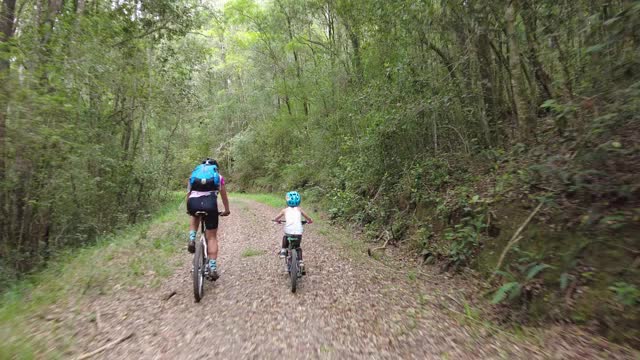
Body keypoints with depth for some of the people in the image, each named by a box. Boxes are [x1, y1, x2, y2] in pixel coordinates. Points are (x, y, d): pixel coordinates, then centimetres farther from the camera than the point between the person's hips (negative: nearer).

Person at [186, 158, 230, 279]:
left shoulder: (194, 174, 28)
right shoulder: (219, 176, 24)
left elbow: (188, 194, 30)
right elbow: (224, 196, 29)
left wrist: (188, 209, 45)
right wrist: (226, 210, 43)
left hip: (193, 203, 2)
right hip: (210, 203, -2)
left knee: (195, 217, 39)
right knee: (212, 237, 9)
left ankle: (192, 240, 16)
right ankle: (213, 268, 6)